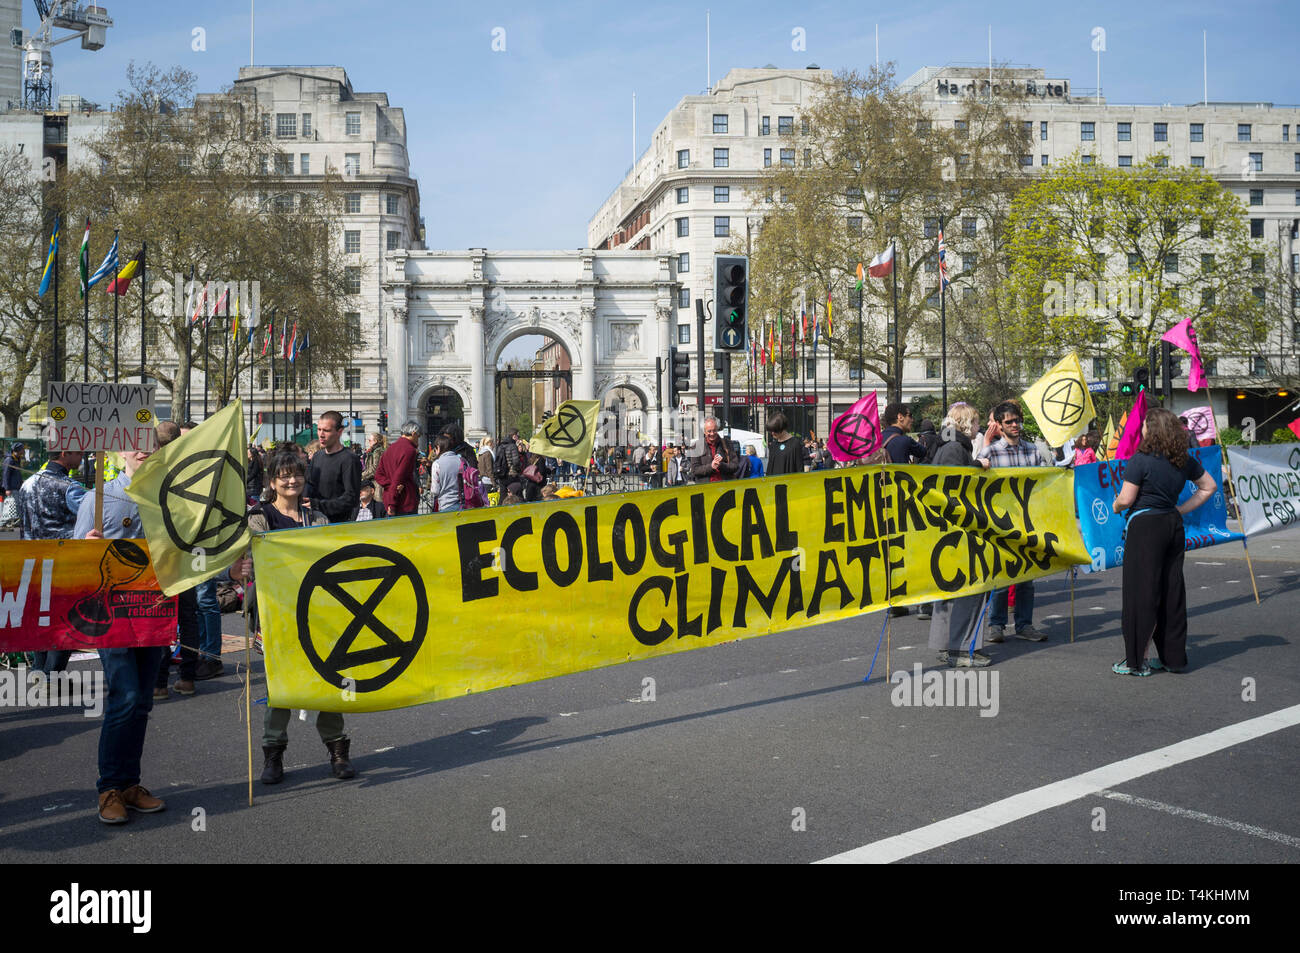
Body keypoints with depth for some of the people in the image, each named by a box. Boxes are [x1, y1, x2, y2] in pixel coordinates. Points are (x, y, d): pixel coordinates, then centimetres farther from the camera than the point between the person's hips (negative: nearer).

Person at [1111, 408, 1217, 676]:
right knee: (1172, 592, 12)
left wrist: (1116, 506, 7)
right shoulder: (1184, 460, 7)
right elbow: (1209, 486, 17)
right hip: (1173, 524, 7)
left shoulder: (1141, 459, -14)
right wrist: (1182, 509, 14)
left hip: (1145, 527, -7)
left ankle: (1137, 660, 4)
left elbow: (1126, 499, -15)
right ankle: (1174, 657, 20)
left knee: (1141, 592, 0)